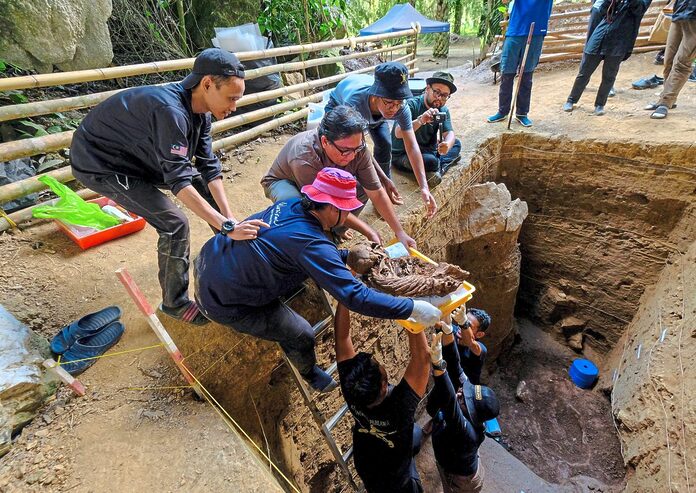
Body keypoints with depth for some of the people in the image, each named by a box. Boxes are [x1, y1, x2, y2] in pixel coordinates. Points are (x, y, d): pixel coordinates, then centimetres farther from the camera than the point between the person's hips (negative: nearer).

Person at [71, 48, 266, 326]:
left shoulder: (199, 110, -8)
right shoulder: (170, 111, -35)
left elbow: (209, 168, -9)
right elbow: (179, 181, -39)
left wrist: (231, 219, -15)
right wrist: (228, 227, -41)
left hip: (139, 156, 9)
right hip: (101, 164, -8)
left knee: (205, 182, 5)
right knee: (174, 223, -20)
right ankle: (175, 303, -1)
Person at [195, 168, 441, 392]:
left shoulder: (290, 205, -6)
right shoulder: (310, 242, -30)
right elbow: (356, 296, -32)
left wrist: (349, 255, 6)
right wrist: (412, 308, -25)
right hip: (223, 302, -8)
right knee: (302, 336, 2)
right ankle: (310, 374, 34)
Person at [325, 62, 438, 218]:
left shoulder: (401, 107, -37)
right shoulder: (354, 102, -47)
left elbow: (412, 147, -38)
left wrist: (424, 187, -48)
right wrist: (385, 179, -41)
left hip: (374, 111, 3)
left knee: (385, 144, -14)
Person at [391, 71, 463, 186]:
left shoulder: (443, 110, 1)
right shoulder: (411, 104, -20)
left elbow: (449, 133, -11)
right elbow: (398, 133, -34)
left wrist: (447, 144, -36)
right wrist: (420, 121, -50)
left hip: (426, 150, 8)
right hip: (401, 155, -8)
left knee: (456, 143, 2)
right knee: (431, 161, -34)